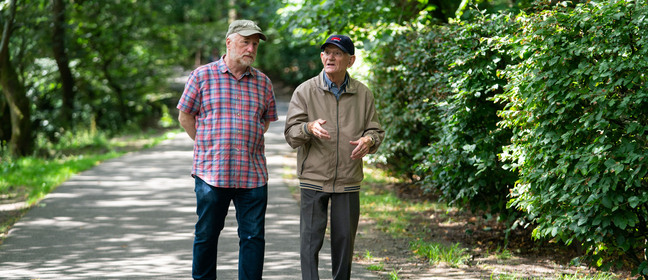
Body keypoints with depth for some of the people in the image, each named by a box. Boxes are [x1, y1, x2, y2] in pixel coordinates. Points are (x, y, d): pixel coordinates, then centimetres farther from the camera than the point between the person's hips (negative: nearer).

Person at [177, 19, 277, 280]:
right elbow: (185, 117, 7)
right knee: (206, 235, 6)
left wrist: (247, 147, 13)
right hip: (211, 172, -2)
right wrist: (210, 148, 6)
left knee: (253, 237, 1)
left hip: (253, 174, 2)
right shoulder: (202, 76, 1)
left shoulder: (263, 82, 10)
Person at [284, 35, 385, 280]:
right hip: (314, 179, -2)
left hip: (348, 180, 2)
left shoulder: (363, 94, 6)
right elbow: (291, 135, -4)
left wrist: (368, 140, -13)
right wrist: (309, 128, -26)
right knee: (310, 239, -4)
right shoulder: (305, 91, 0)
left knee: (344, 240, 8)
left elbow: (376, 131, 11)